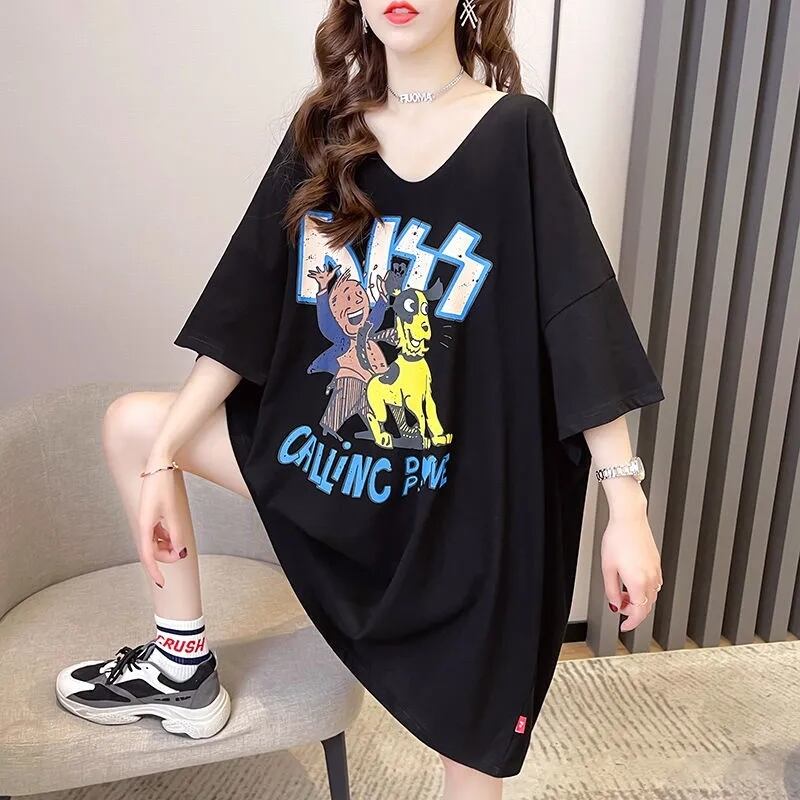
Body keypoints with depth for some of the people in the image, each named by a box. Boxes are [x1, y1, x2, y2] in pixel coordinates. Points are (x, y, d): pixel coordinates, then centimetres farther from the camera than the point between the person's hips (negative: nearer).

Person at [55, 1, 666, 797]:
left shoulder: (517, 133, -10)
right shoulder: (324, 131, 2)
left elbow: (581, 319, -13)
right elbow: (248, 303, 1)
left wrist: (627, 507, -17)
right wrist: (165, 458, 0)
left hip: (465, 494, -4)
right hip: (329, 453, 4)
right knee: (133, 425, 4)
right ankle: (183, 667, 19)